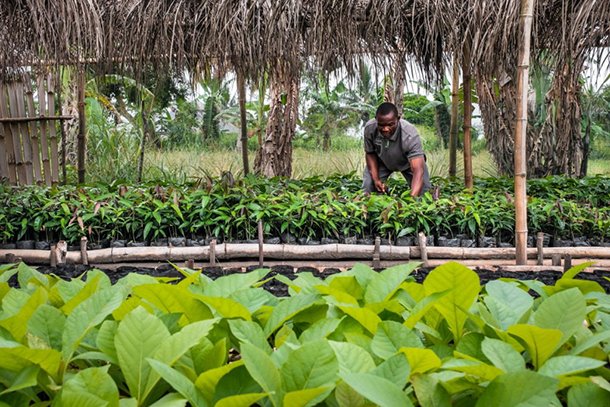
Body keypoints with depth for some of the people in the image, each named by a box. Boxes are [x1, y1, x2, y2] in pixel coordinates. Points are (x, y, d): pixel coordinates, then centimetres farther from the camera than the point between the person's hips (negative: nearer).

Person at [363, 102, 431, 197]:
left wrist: (413, 197, -61)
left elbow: (418, 170, -48)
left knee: (424, 192, -15)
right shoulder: (369, 128, -31)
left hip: (408, 163, -2)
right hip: (382, 162, 2)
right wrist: (376, 179, -21)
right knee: (366, 190, -12)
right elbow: (370, 153, -11)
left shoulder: (410, 135, -41)